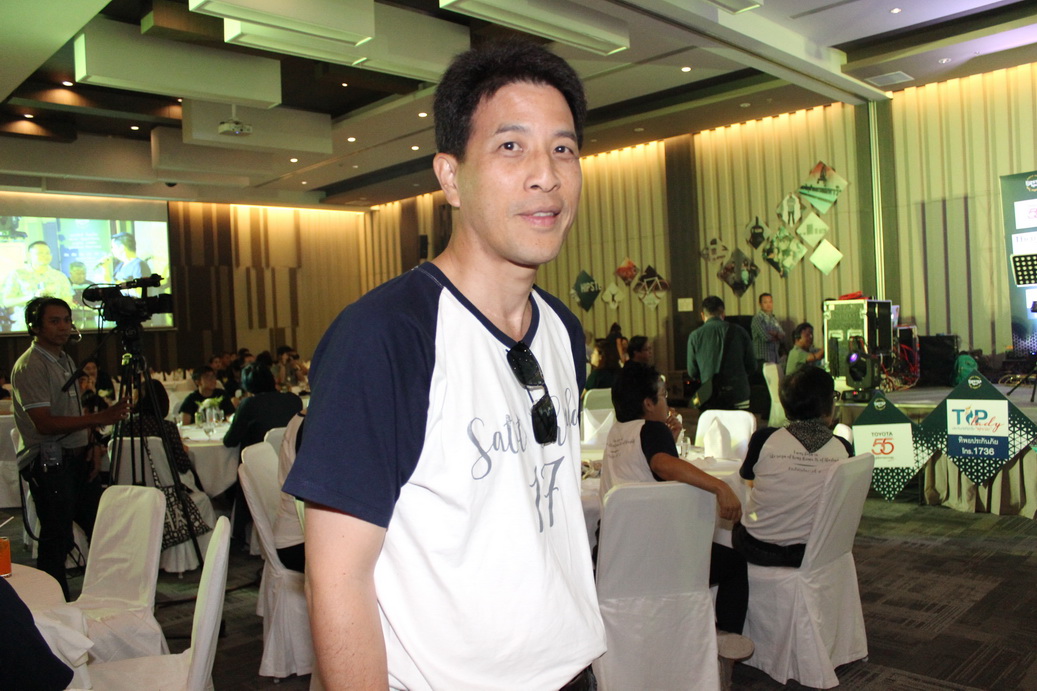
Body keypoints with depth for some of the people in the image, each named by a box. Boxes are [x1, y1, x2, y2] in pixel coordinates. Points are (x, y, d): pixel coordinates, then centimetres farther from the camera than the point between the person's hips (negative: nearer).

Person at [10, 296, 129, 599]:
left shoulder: (66, 360, 14)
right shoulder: (29, 366, -14)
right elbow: (44, 423, -22)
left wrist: (93, 443, 5)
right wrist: (98, 419, -29)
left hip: (79, 459, 9)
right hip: (49, 464, -9)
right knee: (57, 540, -1)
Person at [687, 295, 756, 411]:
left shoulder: (695, 336, -3)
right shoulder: (738, 331, -1)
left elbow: (692, 372, 2)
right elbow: (752, 366, 5)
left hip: (709, 401, 0)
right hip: (739, 396, 1)